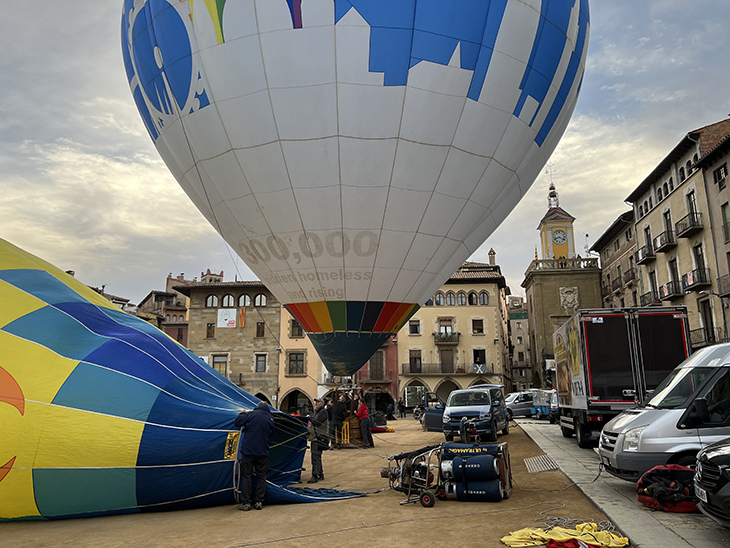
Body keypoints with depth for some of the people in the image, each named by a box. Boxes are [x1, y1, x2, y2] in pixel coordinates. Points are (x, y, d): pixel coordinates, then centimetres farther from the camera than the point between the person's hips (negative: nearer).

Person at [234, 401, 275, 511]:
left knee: (247, 476, 5)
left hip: (248, 451, -3)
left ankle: (245, 503, 8)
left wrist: (243, 413, 11)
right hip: (263, 453, 3)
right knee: (261, 477, 12)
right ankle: (259, 502, 13)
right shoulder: (270, 419, 7)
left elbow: (237, 422, -6)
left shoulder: (251, 414, -5)